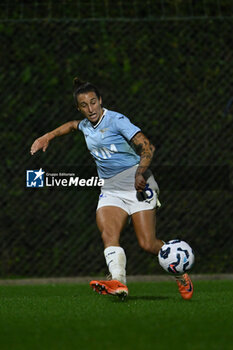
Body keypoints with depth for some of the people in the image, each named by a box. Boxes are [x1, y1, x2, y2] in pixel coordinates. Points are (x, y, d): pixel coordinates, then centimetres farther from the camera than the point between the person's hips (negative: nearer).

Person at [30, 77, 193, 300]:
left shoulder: (116, 120, -9)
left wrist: (140, 173, -28)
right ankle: (118, 282, -43)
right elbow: (73, 125, 39)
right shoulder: (86, 126, 12)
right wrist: (48, 137, 31)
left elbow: (147, 146, -16)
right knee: (108, 235, -23)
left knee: (148, 244, -13)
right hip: (110, 190, 6)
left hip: (137, 186, -6)